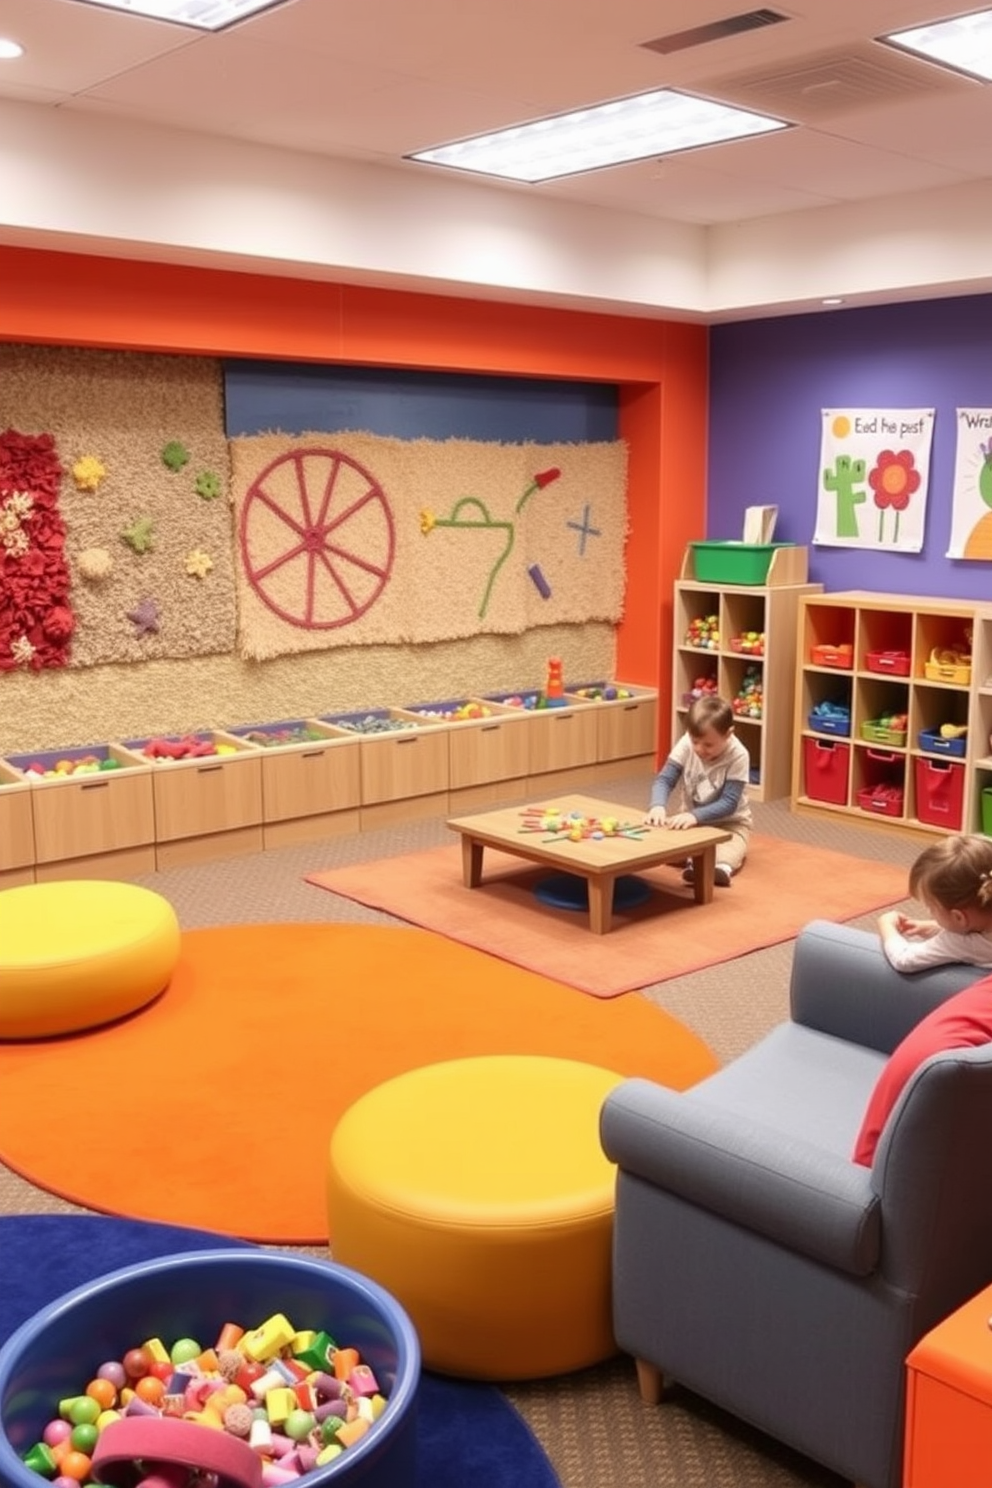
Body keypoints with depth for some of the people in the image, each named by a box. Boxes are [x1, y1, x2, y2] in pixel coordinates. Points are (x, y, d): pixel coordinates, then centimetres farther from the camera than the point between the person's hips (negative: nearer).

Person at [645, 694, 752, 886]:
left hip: (729, 823, -4)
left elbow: (729, 804, -28)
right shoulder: (686, 744, -16)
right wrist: (658, 806, -41)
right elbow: (664, 779, -18)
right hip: (692, 819, 4)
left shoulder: (738, 756, -24)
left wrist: (695, 816, -44)